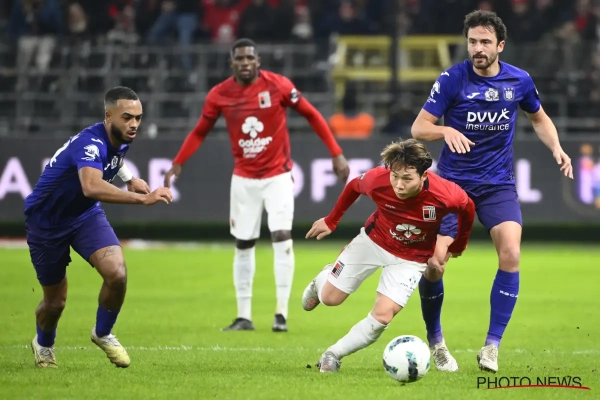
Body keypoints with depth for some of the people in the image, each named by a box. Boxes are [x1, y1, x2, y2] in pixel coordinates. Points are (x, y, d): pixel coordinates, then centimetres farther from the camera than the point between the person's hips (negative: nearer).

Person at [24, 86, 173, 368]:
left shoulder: (121, 139, -8)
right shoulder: (89, 143, -35)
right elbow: (92, 187, -56)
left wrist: (130, 179, 2)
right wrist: (143, 198, -63)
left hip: (85, 215, 6)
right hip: (47, 221, -6)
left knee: (117, 273, -20)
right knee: (55, 301, 7)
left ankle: (103, 334, 6)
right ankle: (43, 345, 41)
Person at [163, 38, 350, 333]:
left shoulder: (278, 85, -12)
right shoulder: (219, 95, -6)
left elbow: (311, 115, -4)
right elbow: (200, 132, 7)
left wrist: (336, 154, -7)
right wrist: (178, 163, -4)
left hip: (278, 175, -2)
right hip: (244, 178, 2)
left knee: (282, 236, -14)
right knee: (243, 244, 5)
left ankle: (281, 313, -7)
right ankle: (244, 316, 14)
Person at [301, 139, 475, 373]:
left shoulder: (444, 195, -35)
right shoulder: (377, 180, -31)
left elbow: (467, 209, -10)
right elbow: (354, 186, -5)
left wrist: (456, 248, 5)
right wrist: (331, 221, 6)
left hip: (411, 259, -1)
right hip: (373, 241, 1)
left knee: (382, 316, -16)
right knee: (330, 298, 7)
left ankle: (334, 355, 6)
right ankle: (322, 280, 45)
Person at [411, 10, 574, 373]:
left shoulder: (519, 81, -1)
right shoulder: (452, 80, -9)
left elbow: (539, 117, 18)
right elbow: (419, 128, -8)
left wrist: (556, 148, 0)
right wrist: (446, 131, -29)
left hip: (498, 183, 1)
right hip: (452, 182, -1)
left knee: (511, 254, -18)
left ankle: (492, 346, -7)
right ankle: (435, 341, 16)